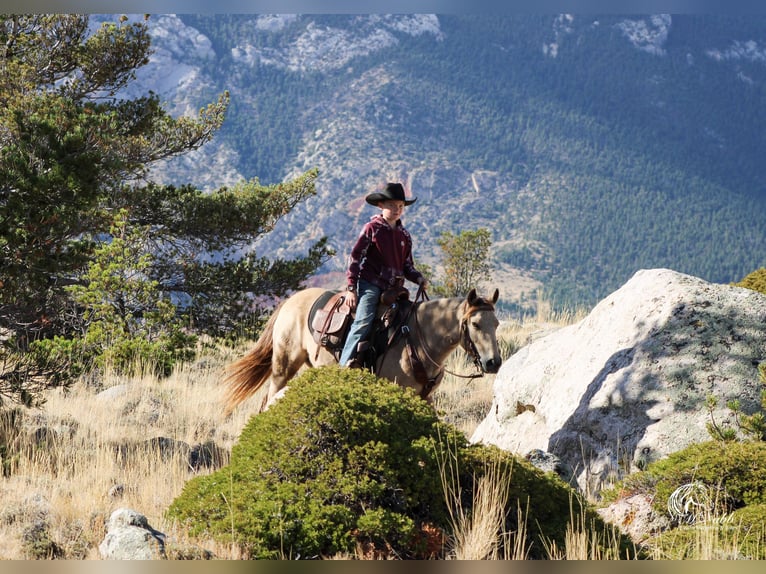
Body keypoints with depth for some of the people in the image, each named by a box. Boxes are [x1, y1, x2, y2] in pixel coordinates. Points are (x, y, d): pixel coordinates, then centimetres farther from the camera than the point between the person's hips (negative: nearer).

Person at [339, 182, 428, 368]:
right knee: (364, 320, -22)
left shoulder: (404, 235, 16)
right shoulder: (372, 228, 1)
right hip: (371, 284, -6)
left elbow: (407, 265, 22)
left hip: (394, 288, 6)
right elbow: (355, 257, -2)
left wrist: (418, 278, 0)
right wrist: (351, 288, -8)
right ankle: (345, 363, -27)